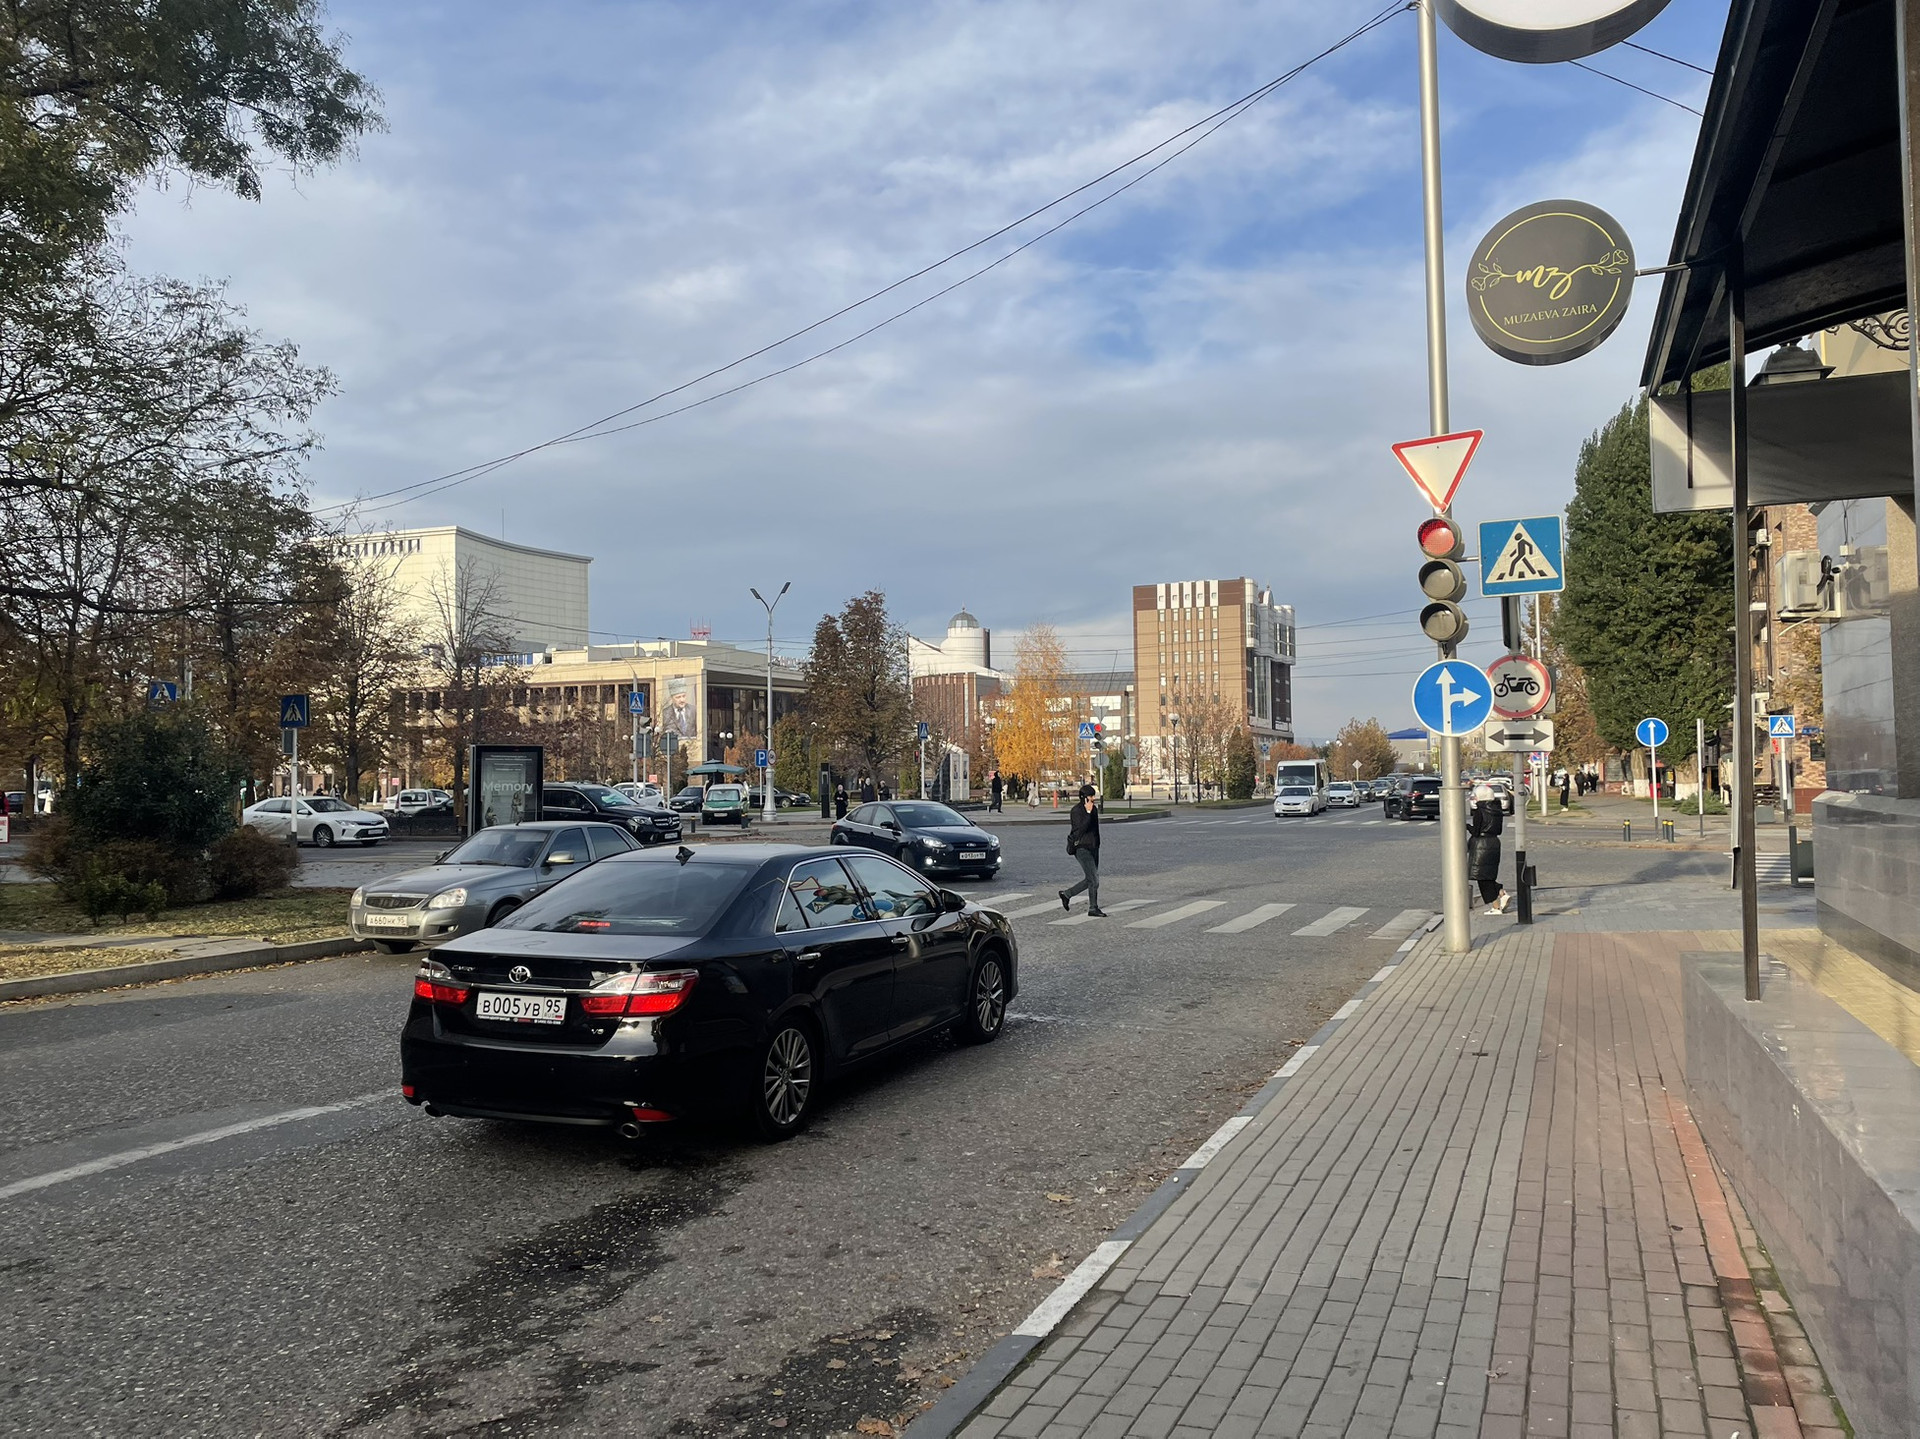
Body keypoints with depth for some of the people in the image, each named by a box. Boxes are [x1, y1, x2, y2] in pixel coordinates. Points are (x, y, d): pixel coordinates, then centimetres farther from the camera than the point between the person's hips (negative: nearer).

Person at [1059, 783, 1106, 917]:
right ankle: (1093, 908, 3)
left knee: (1090, 880, 11)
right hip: (1082, 847, -8)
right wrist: (1088, 813, -26)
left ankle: (1066, 894, 25)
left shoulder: (1093, 809, 11)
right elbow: (1080, 828, -24)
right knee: (1093, 880, -8)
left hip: (1093, 847, 8)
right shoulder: (1077, 810, -13)